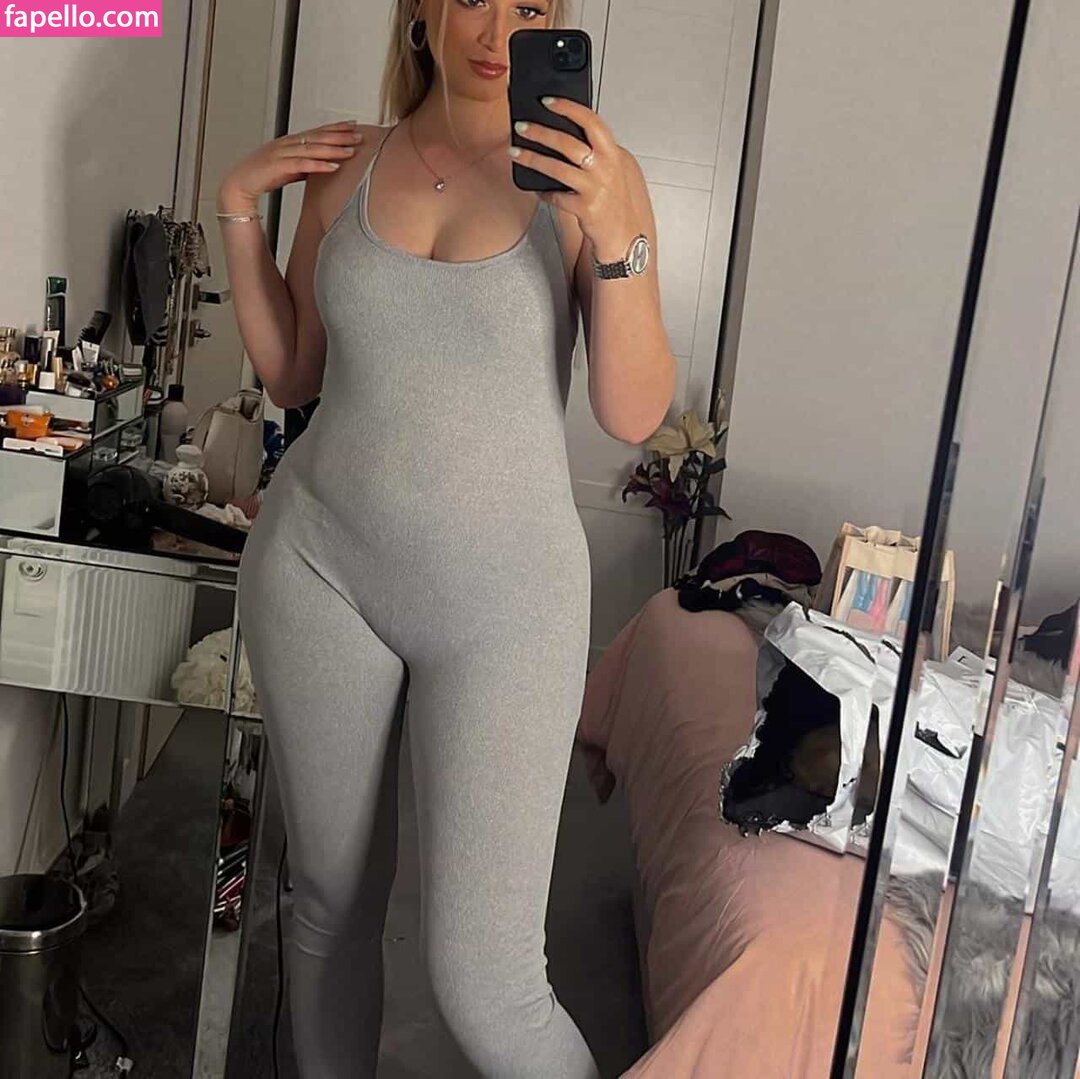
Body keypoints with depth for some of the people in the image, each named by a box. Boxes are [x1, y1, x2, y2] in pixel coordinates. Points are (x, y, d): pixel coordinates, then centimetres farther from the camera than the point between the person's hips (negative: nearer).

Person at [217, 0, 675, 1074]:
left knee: (483, 978, -5)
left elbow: (634, 414, -9)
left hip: (504, 593, -3)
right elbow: (291, 375, 12)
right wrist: (237, 208, 3)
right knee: (331, 899, 16)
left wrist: (614, 235, -22)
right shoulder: (348, 163, 5)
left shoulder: (590, 174, -4)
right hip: (319, 562, 3)